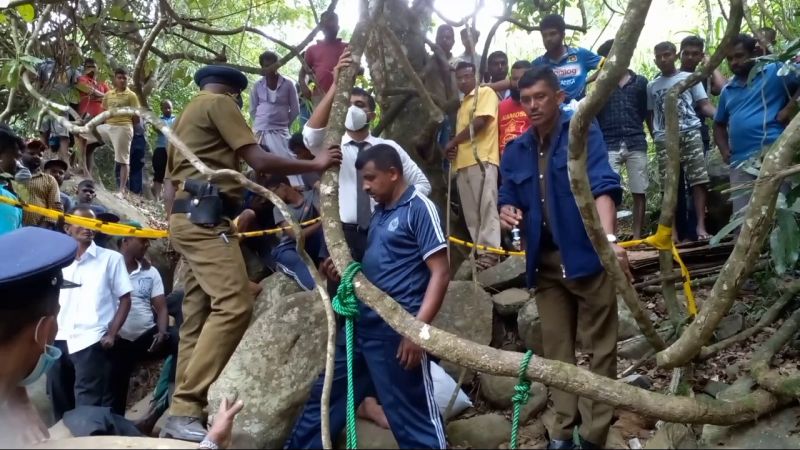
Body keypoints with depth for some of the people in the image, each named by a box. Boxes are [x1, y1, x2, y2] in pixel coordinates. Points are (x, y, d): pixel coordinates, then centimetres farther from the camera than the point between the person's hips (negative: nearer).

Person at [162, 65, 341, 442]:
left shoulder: (185, 116, 29)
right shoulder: (219, 102, 0)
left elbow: (169, 188, 26)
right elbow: (259, 162, -10)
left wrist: (176, 228, 25)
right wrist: (315, 164, -2)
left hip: (188, 218, 11)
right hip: (205, 217, -11)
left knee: (197, 317, 6)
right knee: (234, 304, -21)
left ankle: (181, 414, 5)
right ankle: (185, 411, -24)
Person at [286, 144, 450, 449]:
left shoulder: (419, 209, -8)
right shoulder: (379, 212, 16)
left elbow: (440, 273, -14)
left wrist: (417, 329, -20)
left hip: (396, 331, -8)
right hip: (362, 325, 9)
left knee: (411, 416, 0)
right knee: (324, 396, 16)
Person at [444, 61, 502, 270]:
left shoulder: (486, 93, 4)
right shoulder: (462, 103, 27)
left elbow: (480, 122, -9)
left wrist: (452, 142, -1)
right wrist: (453, 149, 6)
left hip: (482, 158, -8)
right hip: (462, 162, 8)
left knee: (487, 207, -13)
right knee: (471, 212, 4)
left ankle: (490, 253, -16)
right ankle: (478, 250, 6)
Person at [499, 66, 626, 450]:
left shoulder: (583, 131, -6)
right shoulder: (515, 152, 11)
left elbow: (602, 184, -19)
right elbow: (508, 199, 17)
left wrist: (608, 237, -35)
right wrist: (507, 211, -9)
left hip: (586, 255, -5)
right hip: (544, 262, 5)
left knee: (599, 347, 2)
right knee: (556, 350, 11)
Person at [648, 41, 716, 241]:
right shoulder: (652, 86, 19)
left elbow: (704, 105, 4)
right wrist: (655, 137, 4)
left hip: (690, 133, -1)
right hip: (664, 138, 2)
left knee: (698, 179, -9)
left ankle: (701, 225, -10)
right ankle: (672, 229, -1)